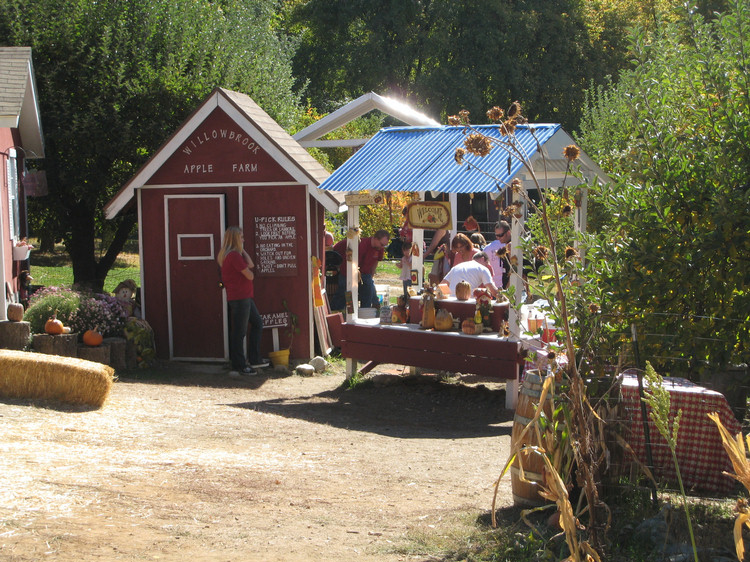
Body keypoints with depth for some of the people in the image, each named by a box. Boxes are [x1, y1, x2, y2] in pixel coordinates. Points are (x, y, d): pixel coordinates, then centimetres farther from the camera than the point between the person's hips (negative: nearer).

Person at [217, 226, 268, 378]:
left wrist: (242, 249, 9)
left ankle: (255, 359, 23)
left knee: (257, 323, 18)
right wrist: (249, 272, 6)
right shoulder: (234, 255, -18)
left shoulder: (235, 254, 15)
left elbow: (250, 264, 12)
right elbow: (250, 275, -16)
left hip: (245, 296, 11)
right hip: (239, 297, -11)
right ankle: (238, 367, -1)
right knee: (239, 331, -5)